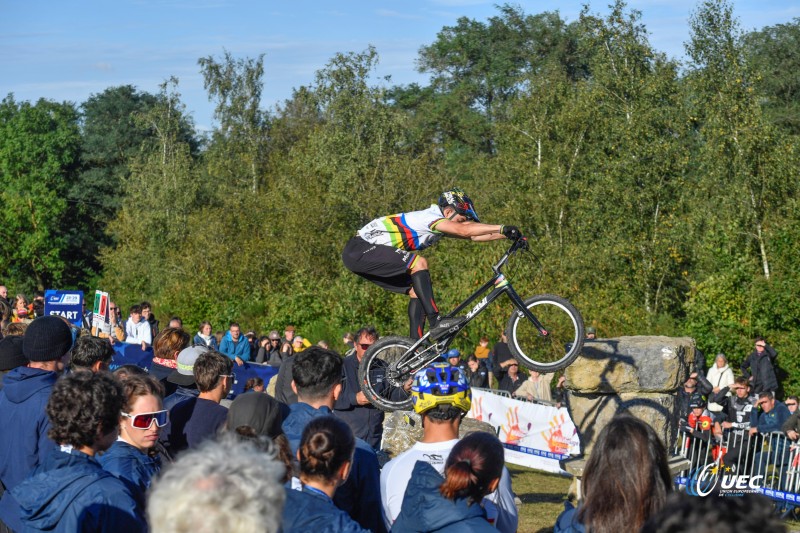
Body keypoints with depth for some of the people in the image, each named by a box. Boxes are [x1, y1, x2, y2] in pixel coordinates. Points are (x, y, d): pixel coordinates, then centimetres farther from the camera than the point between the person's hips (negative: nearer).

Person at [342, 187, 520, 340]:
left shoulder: (437, 224, 11)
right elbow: (465, 231, -32)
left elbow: (473, 235, 9)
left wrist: (506, 234, 1)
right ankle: (436, 323, -25)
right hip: (360, 248, -10)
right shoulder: (430, 217, -18)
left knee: (417, 291, 4)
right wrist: (502, 228, -30)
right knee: (419, 262, -25)